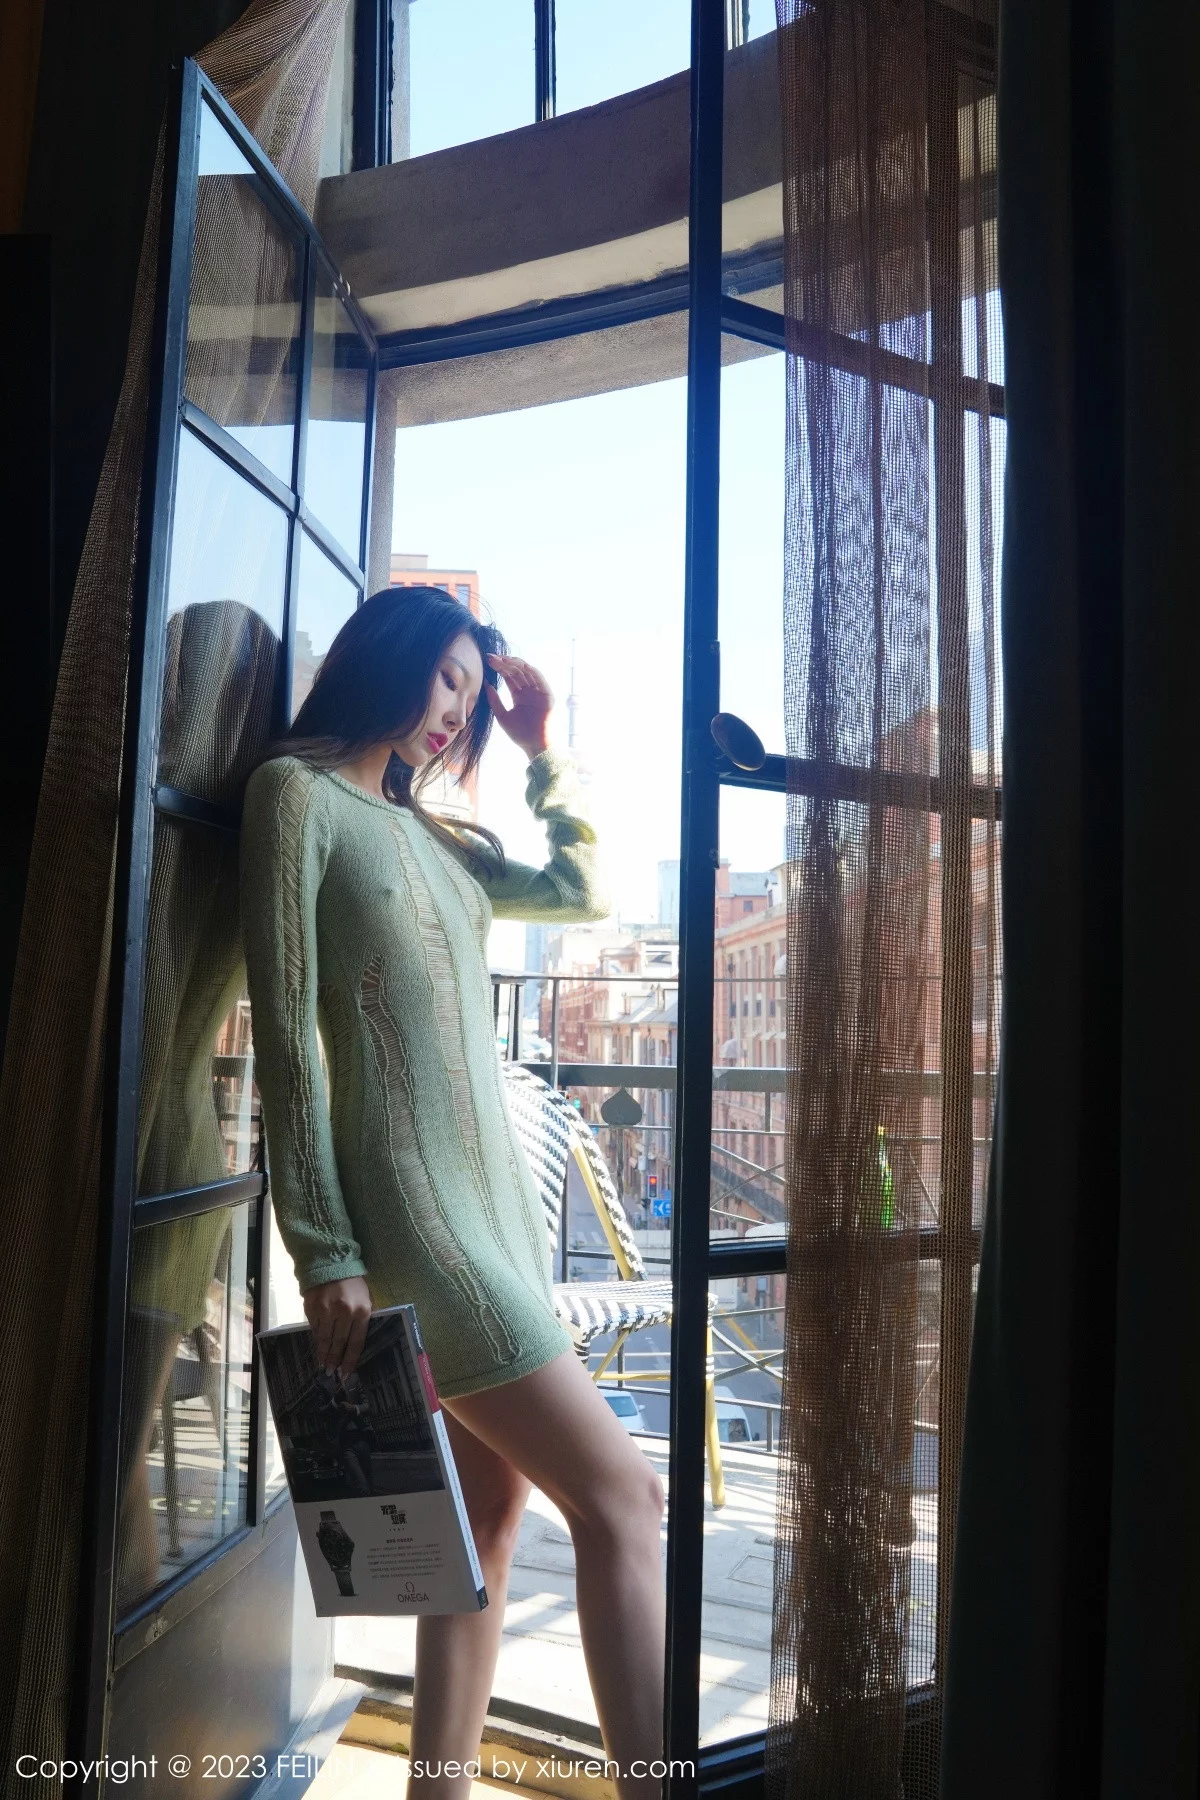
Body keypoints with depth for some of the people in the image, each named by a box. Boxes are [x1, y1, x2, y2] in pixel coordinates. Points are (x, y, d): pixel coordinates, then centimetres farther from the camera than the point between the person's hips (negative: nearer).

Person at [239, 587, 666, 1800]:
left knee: (491, 1516, 10)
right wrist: (325, 1253, -14)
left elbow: (586, 893, 26)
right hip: (410, 1203, -8)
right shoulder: (298, 789, -3)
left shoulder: (436, 837, 19)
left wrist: (540, 747, 20)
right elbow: (285, 1026, -10)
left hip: (494, 1188, 8)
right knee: (621, 1498, -9)